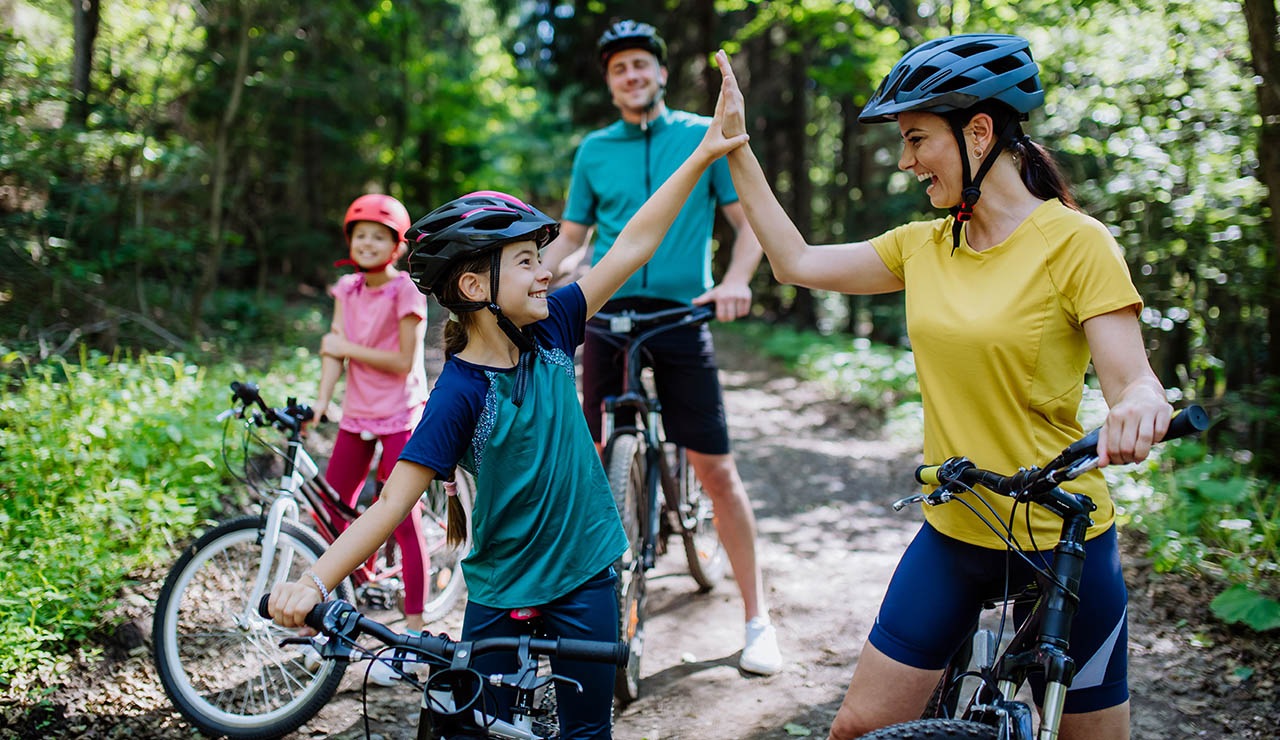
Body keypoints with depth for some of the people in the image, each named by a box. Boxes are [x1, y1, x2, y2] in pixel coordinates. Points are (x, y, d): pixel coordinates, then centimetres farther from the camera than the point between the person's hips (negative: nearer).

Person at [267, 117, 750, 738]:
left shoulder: (550, 332, -5)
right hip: (500, 593, -4)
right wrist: (312, 581, -36)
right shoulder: (460, 393, -20)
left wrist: (703, 155, -3)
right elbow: (391, 504, -24)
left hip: (585, 575, 4)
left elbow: (633, 246, -3)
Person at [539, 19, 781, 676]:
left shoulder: (705, 136, 4)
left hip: (680, 315, -2)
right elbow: (571, 235, 17)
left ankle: (756, 618, 7)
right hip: (608, 313, 3)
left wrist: (735, 281, -15)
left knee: (716, 468, -3)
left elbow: (749, 222, 4)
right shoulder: (594, 149, 11)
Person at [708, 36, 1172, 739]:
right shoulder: (925, 245, 5)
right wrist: (735, 147, 8)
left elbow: (1134, 378, -18)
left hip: (1061, 539, -5)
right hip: (951, 534, 5)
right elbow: (797, 262, 8)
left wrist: (1138, 406, -41)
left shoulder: (1074, 241, -12)